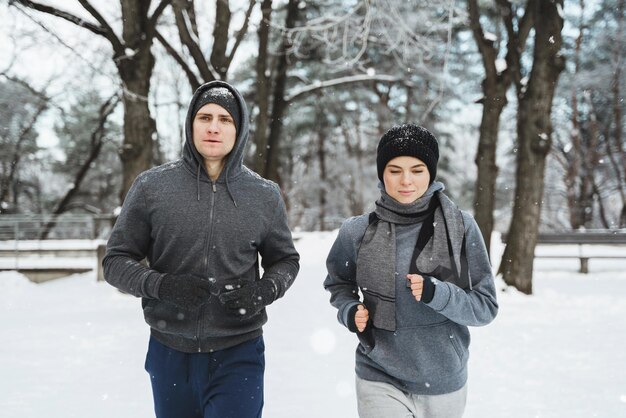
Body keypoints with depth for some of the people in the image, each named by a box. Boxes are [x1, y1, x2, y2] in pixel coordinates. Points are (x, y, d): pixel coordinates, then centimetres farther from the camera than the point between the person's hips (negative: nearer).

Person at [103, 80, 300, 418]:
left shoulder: (265, 196, -1)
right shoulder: (151, 187, -4)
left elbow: (285, 260, 11)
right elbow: (116, 261, 1)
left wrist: (263, 291, -11)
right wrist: (159, 285, -19)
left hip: (238, 356, -1)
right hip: (170, 354, 1)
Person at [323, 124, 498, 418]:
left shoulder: (461, 227, -9)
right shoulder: (358, 232, -8)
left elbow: (486, 306, -6)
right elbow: (338, 284, 11)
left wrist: (436, 293, -22)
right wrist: (350, 311, -9)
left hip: (444, 382, 1)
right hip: (380, 380, -1)